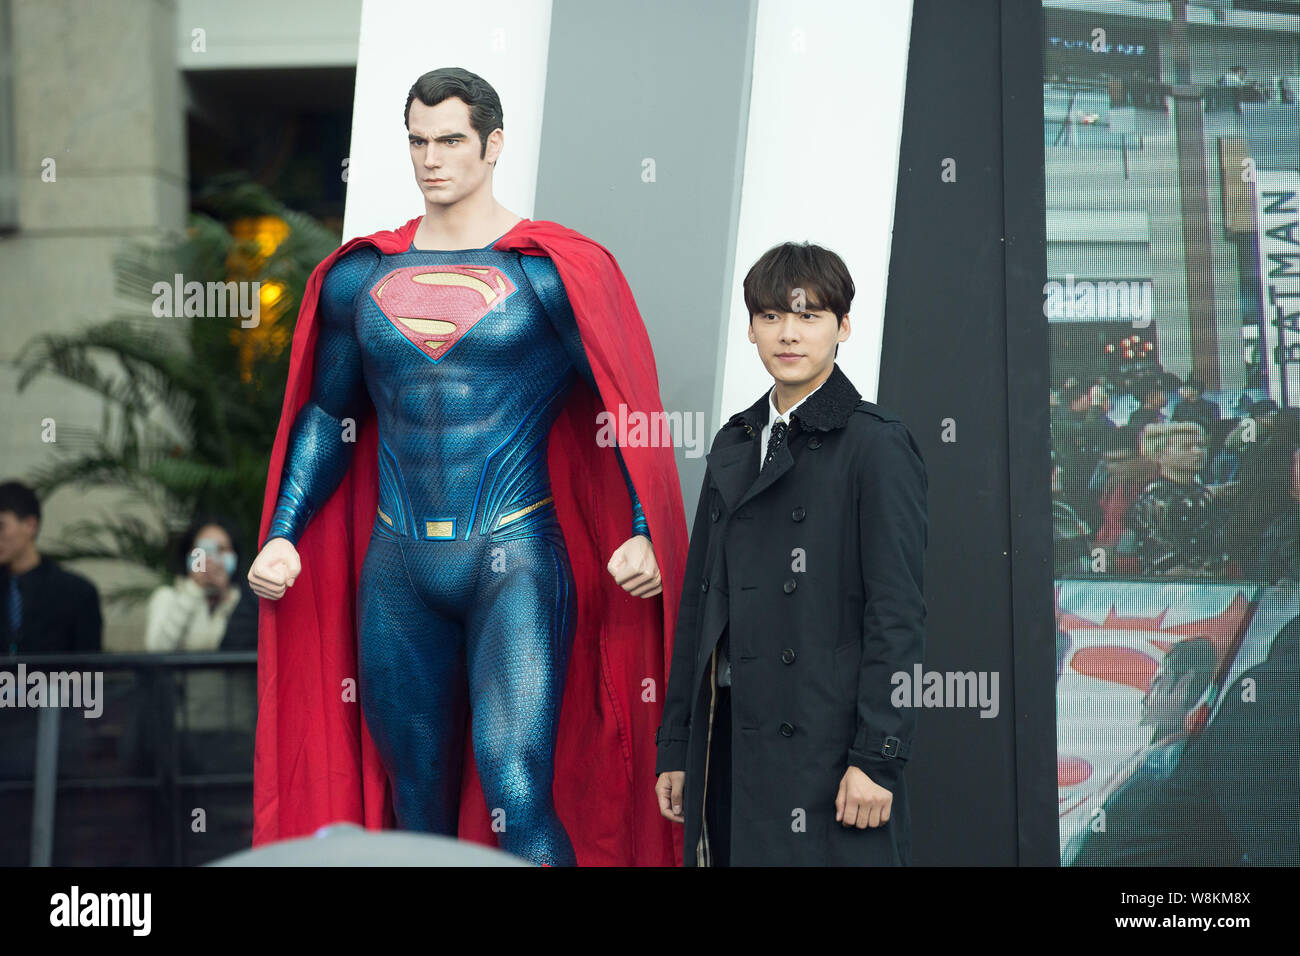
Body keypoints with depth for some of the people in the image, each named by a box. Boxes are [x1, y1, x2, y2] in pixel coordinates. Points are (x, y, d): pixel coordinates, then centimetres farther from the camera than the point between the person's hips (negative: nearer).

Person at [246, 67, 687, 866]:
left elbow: (629, 408, -4)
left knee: (516, 791, -17)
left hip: (516, 558, -5)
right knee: (416, 802, 9)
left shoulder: (552, 273, -3)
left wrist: (641, 535, -17)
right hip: (398, 567, 5)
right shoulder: (359, 278, 11)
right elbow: (327, 418, 20)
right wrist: (282, 536, 9)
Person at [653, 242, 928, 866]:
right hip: (731, 741, 6)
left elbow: (898, 615, -9)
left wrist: (876, 757, -15)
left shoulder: (875, 445, -4)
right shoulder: (735, 444, 16)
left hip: (825, 743, -6)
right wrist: (676, 748, 14)